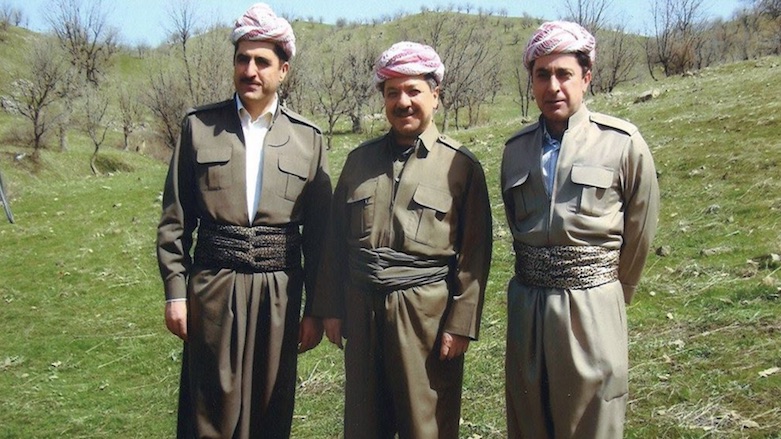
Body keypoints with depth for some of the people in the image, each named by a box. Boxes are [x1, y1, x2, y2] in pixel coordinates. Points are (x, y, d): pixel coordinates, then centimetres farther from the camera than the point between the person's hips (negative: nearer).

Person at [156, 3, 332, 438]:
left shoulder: (308, 138, 5)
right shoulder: (199, 126, 5)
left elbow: (319, 233, 5)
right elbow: (175, 219, 5)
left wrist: (316, 310, 3)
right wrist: (175, 291, 0)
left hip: (280, 291, 1)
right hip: (213, 287, 0)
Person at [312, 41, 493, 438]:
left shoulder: (461, 166, -3)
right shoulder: (359, 160, 10)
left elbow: (474, 255, -5)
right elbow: (336, 239, 12)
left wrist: (461, 324, -9)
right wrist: (330, 308, 9)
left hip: (426, 314, -4)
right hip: (362, 310, 4)